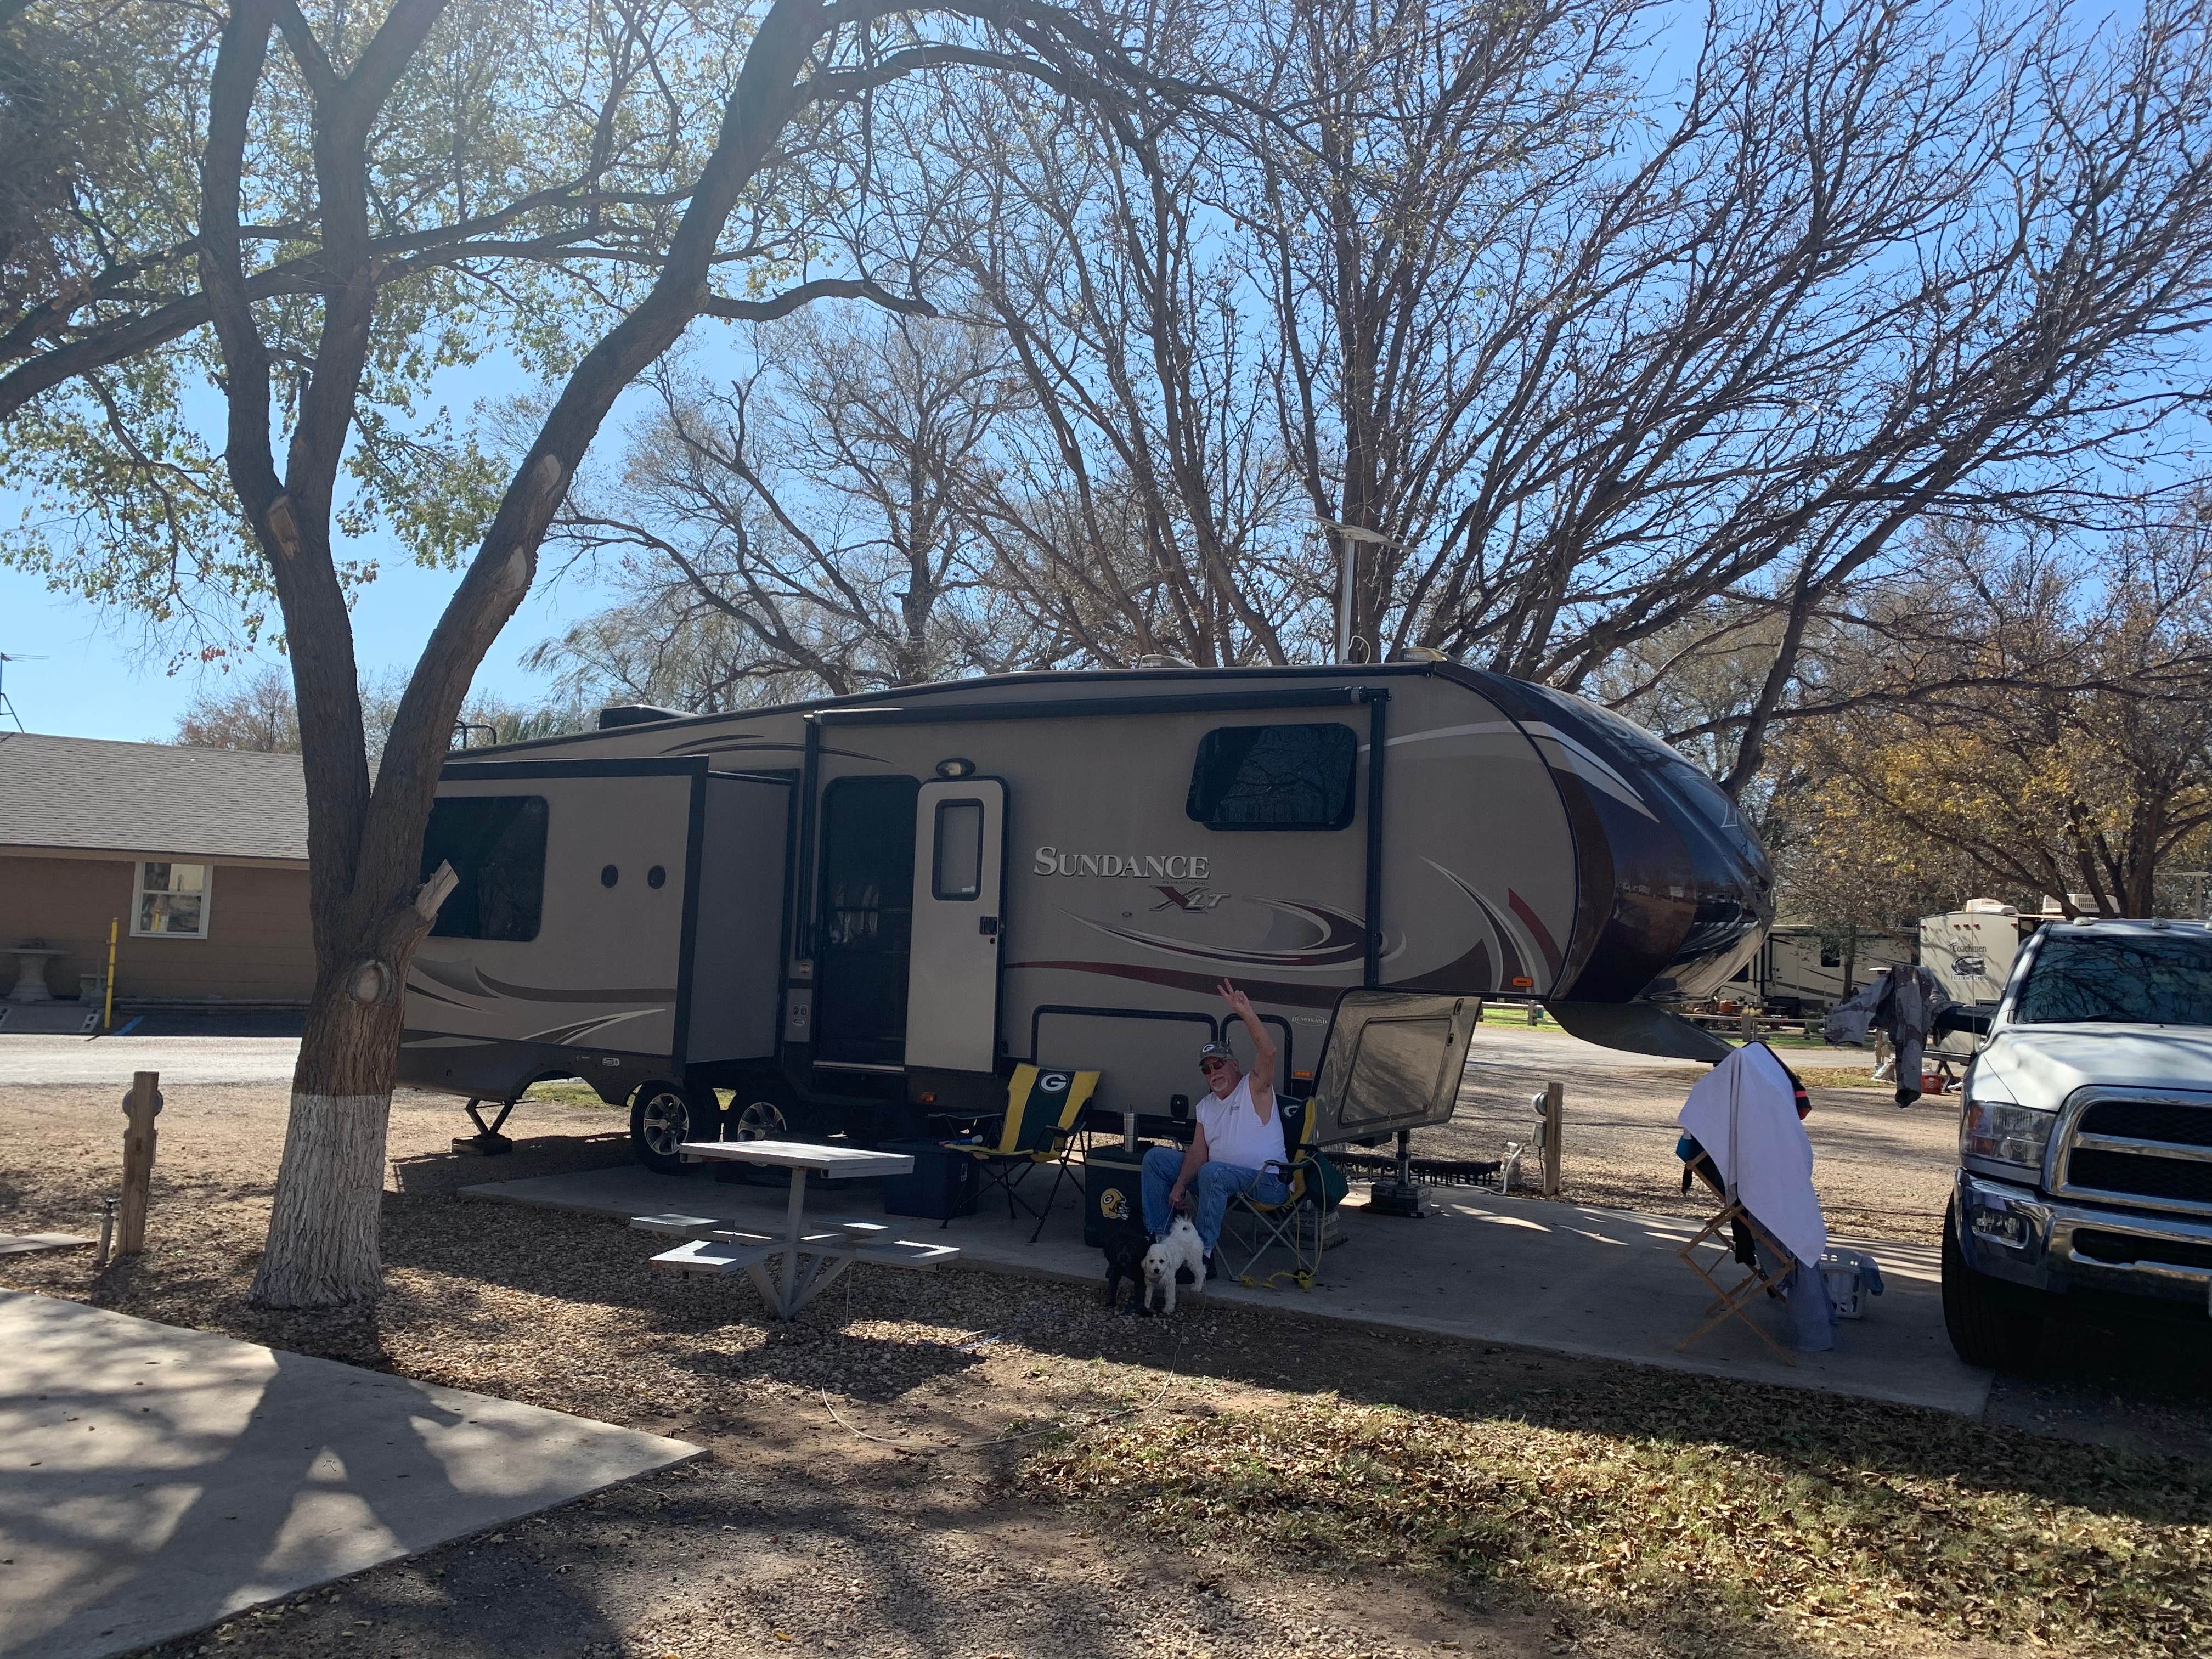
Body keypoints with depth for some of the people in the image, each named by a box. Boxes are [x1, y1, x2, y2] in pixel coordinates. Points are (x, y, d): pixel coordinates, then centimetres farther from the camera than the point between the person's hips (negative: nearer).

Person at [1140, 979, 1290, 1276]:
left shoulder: (1255, 1089, -4)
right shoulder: (1206, 1105, 16)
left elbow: (1268, 1053, -25)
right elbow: (1198, 1151, 7)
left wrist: (1247, 1014, -39)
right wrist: (1179, 1185, -10)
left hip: (1266, 1182, -8)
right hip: (1217, 1179, 8)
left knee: (1212, 1172, -38)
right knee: (1156, 1158, 2)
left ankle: (1203, 1255, -31)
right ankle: (1158, 1237, 0)